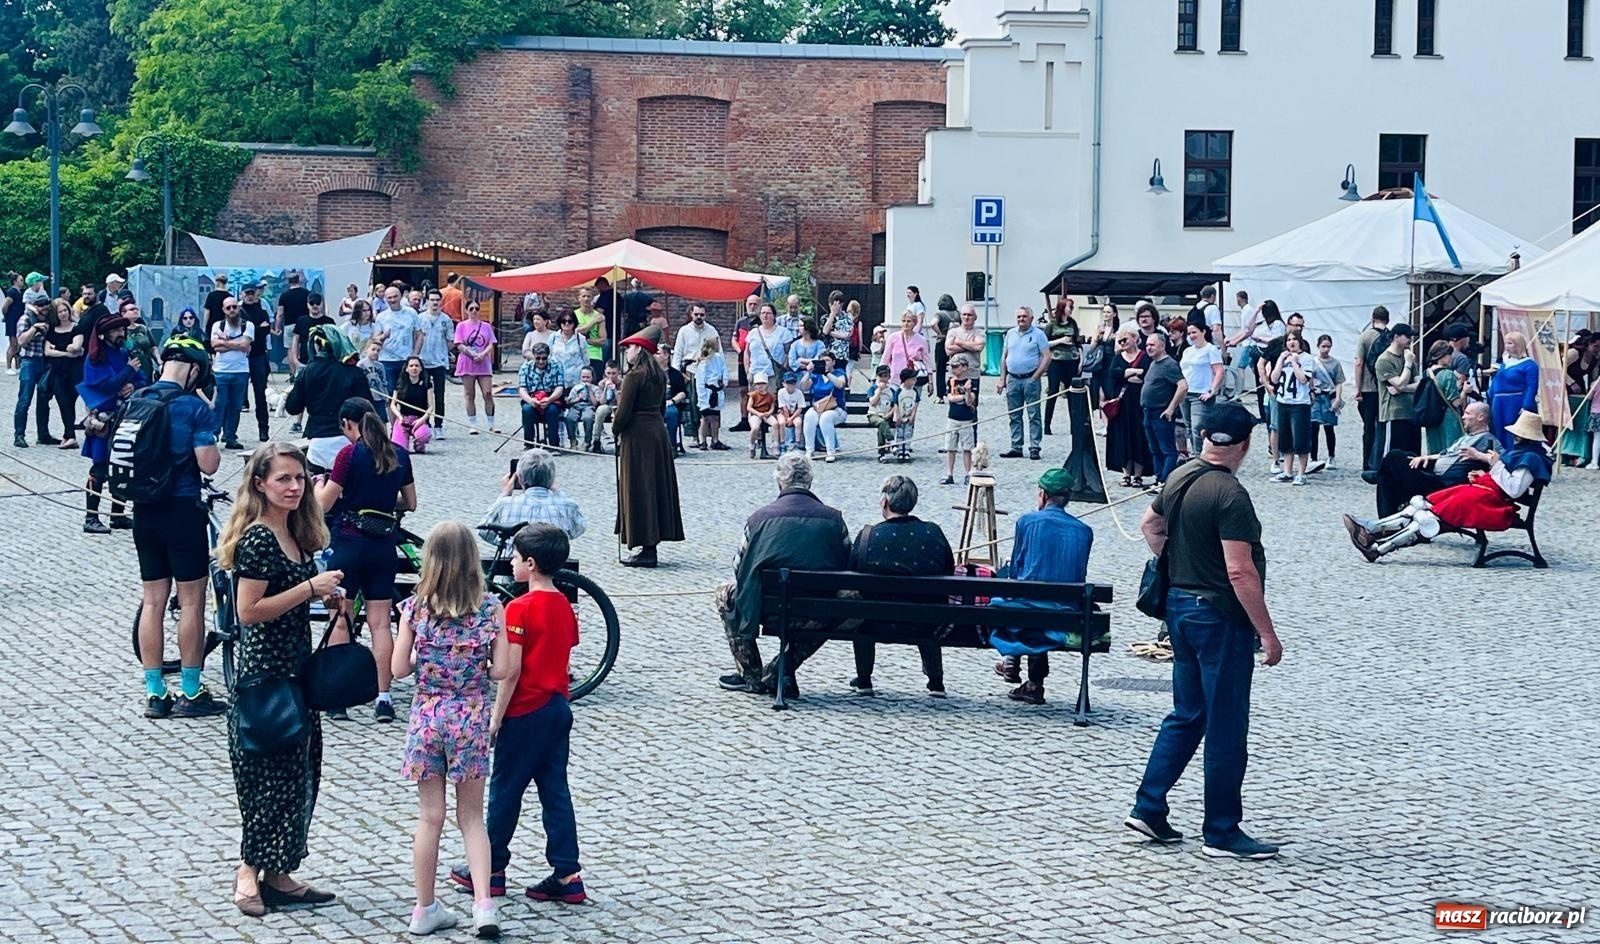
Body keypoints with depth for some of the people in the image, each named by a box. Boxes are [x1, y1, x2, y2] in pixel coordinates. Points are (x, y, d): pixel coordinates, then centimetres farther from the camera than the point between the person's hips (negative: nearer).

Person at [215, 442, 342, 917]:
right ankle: (250, 873, 6)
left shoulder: (294, 534, 11)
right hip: (264, 672, -9)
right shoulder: (257, 539, -16)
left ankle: (277, 875, 18)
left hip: (295, 669, 9)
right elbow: (249, 610, -21)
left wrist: (322, 594, 2)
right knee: (271, 774, -5)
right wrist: (310, 587, -20)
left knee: (300, 770, 11)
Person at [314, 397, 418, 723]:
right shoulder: (399, 455, 5)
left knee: (340, 619, 6)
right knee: (380, 623, 6)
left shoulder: (350, 454, -11)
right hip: (384, 545, 4)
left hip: (349, 542, -4)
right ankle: (383, 697, 2)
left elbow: (324, 504, -9)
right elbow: (410, 503, 13)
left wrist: (319, 484, 11)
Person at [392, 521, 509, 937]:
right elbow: (502, 670, -8)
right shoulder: (490, 607, -7)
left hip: (427, 716, 0)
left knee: (430, 817, 9)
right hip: (472, 717, 0)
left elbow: (399, 668, -5)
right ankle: (483, 901, -3)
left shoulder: (415, 608, -6)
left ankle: (425, 909, 14)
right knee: (471, 817, 10)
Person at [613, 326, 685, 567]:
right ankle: (651, 546, 16)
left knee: (638, 489, -3)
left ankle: (646, 549, -3)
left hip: (637, 435, -8)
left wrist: (615, 428, 2)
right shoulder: (660, 375, 9)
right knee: (658, 486, 11)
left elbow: (624, 411, -17)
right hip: (658, 430, 8)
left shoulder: (634, 375, -16)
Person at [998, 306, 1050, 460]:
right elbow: (1004, 357, 16)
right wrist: (1002, 379, 9)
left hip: (1030, 379, -5)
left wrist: (1035, 377, -12)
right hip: (1013, 379, 5)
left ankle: (1034, 448, -2)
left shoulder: (1038, 335, -3)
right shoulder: (1010, 334, 12)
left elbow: (1046, 357, -7)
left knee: (1034, 415, -3)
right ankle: (1016, 448, 12)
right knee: (1015, 416, 7)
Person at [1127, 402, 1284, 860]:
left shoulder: (1180, 477, 5)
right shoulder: (1230, 496, -21)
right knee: (1225, 730, 0)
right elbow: (1240, 573, -24)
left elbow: (1149, 525, 23)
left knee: (1186, 716, 19)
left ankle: (1149, 808, 18)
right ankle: (1222, 832, 6)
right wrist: (1268, 634, -19)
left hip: (1179, 604, 9)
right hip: (1219, 616, -9)